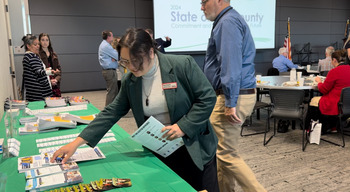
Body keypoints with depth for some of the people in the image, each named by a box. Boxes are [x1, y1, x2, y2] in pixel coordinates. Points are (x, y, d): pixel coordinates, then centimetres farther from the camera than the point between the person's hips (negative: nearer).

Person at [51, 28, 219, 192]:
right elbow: (111, 113, -1)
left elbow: (208, 97, -11)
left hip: (195, 150, -2)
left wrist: (183, 126, -20)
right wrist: (77, 142, -6)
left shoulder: (183, 65, -15)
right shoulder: (129, 82, -2)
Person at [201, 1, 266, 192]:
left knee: (226, 153, -6)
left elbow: (231, 65, -22)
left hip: (232, 97, -11)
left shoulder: (228, 22, -13)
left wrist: (230, 104, -24)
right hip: (231, 96, 11)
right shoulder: (228, 21, 20)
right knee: (224, 149, 18)